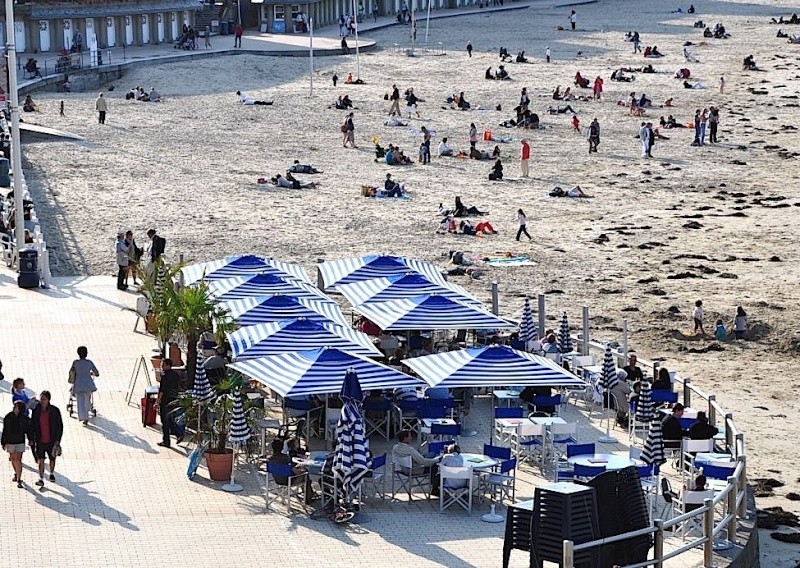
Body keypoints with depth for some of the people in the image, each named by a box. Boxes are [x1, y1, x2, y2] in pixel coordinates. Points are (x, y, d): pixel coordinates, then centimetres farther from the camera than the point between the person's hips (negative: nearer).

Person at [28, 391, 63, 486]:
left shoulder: (55, 410, -9)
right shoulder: (36, 410, -4)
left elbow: (60, 426, -4)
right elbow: (32, 425, 4)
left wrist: (58, 440, -8)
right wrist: (31, 439, 1)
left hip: (51, 440, 0)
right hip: (40, 441, 0)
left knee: (52, 459, 17)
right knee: (41, 460, -8)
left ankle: (52, 473, 42)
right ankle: (41, 479, -7)